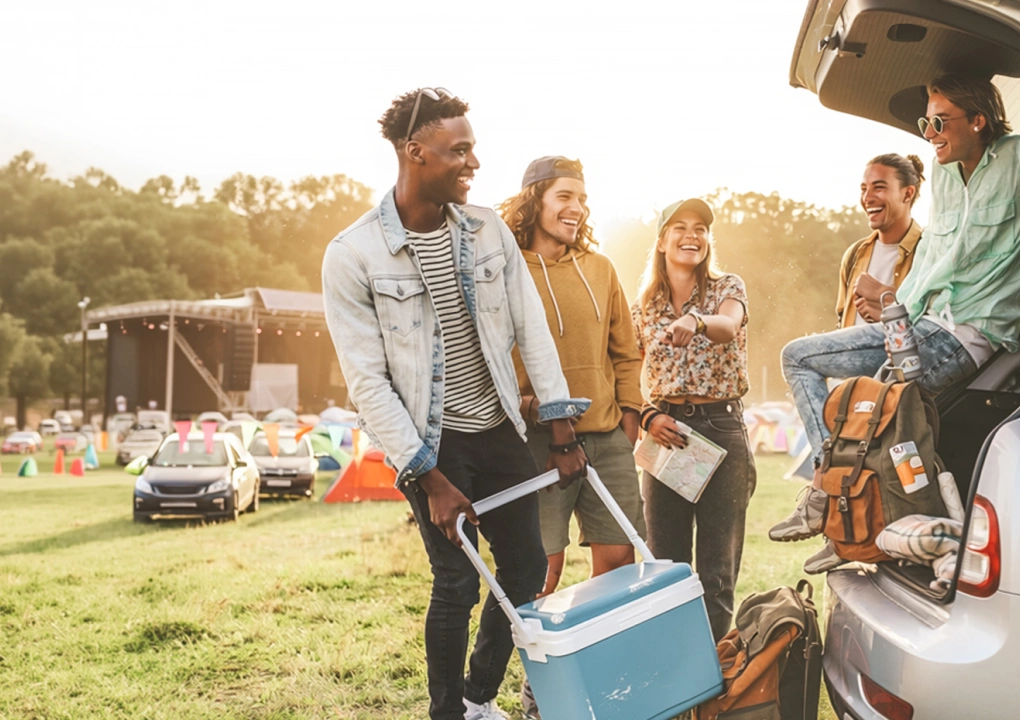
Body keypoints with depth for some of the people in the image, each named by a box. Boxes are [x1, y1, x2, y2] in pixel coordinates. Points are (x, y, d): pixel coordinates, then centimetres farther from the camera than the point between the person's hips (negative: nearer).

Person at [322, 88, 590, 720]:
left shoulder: (488, 230, 1)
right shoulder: (353, 255, -13)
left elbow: (532, 331, 4)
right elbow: (368, 382, -13)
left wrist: (562, 430, 1)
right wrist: (429, 478, -15)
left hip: (499, 431, 5)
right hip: (432, 443, -5)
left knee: (527, 569, 10)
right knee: (458, 583, -5)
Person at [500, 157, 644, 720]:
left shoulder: (599, 269, 13)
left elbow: (624, 351, 19)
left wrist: (627, 411, 11)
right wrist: (516, 402, -12)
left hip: (606, 438, 5)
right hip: (537, 441, -5)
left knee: (619, 557, 7)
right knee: (543, 567, -3)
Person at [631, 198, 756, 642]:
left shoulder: (727, 289, 1)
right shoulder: (643, 308, 9)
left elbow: (728, 326, -23)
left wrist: (697, 322, -45)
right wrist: (648, 418, -9)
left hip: (721, 429, -2)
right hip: (665, 433, 3)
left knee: (717, 569, 0)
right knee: (665, 562, 5)